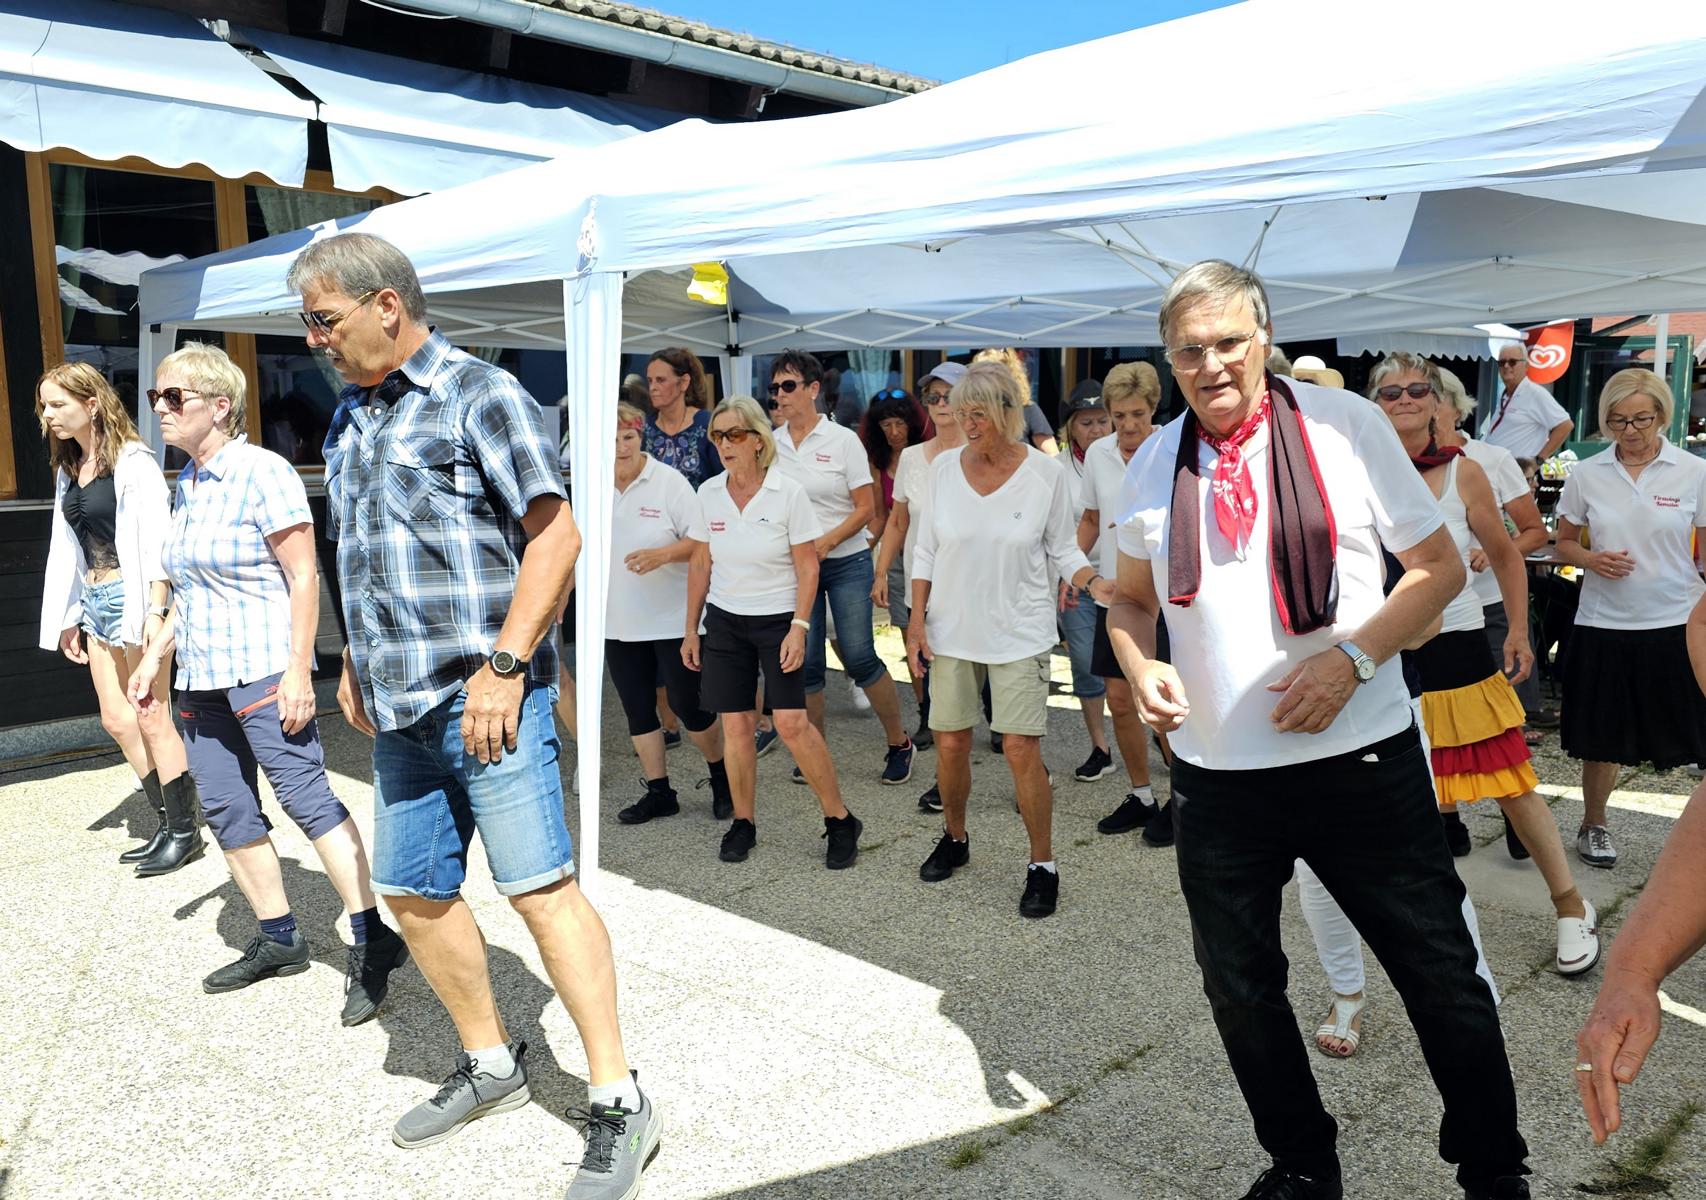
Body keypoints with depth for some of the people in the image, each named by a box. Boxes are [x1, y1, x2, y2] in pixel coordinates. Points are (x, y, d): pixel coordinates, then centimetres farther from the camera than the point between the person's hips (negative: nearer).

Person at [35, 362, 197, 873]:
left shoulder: (133, 461, -11)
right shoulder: (69, 468, 14)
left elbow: (156, 541, -16)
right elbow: (67, 549, 17)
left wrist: (155, 611, -21)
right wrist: (68, 617, 16)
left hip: (132, 597, -9)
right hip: (94, 602, 9)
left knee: (151, 719, -3)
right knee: (117, 721, 10)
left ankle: (185, 833, 7)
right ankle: (167, 825, 20)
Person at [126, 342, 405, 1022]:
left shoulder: (262, 473, -10)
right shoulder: (187, 482, 14)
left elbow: (304, 577, -14)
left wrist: (298, 673, -19)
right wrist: (155, 656, 21)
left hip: (263, 671, -9)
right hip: (201, 677, 9)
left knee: (306, 797, -12)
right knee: (225, 811, 10)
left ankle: (372, 942, -6)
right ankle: (278, 942, 22)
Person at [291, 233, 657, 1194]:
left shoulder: (478, 392, -6)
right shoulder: (357, 415, 18)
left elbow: (554, 531, -13)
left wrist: (505, 664, -19)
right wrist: (355, 662, 21)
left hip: (482, 697, -8)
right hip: (401, 709, 8)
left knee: (540, 887, -8)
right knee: (413, 892, 12)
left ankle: (620, 1103, 3)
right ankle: (491, 1064, 31)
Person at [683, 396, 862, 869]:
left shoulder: (788, 492, -11)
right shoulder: (709, 493, 1)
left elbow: (807, 568, -8)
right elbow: (700, 564, 9)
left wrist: (798, 628, -15)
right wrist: (691, 630, 9)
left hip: (779, 618, -4)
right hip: (724, 620, 4)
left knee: (791, 721, -11)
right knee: (735, 724, 3)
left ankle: (840, 821, 5)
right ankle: (743, 823, 20)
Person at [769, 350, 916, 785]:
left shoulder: (843, 440, -4)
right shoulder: (772, 444, 4)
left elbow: (865, 508, -5)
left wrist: (825, 542, -17)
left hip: (846, 562, -3)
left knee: (859, 658, -5)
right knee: (806, 662, 3)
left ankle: (899, 743, 14)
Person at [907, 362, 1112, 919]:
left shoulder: (1047, 474, -8)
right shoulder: (944, 467, -2)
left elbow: (1063, 550, 1)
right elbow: (926, 550, 5)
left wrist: (1096, 582, -18)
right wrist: (917, 620, 1)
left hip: (1019, 633, -3)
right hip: (951, 630, 3)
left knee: (1022, 750, -6)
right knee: (950, 745, 9)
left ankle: (1043, 864, 11)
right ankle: (954, 838, 34)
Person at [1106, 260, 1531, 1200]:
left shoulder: (1345, 424, -5)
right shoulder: (1155, 462, 3)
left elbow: (1440, 565, -1)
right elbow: (1131, 599, 14)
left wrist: (1352, 654, -15)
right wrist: (1141, 667, -7)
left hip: (1361, 760, -3)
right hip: (1214, 775, 3)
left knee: (1442, 978, 9)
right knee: (1239, 989, 15)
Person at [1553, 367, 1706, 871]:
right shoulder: (1586, 475, 2)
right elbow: (1563, 544, 10)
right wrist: (1591, 560, -12)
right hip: (1604, 625, 1)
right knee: (1603, 739, 12)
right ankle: (1593, 825, 32)